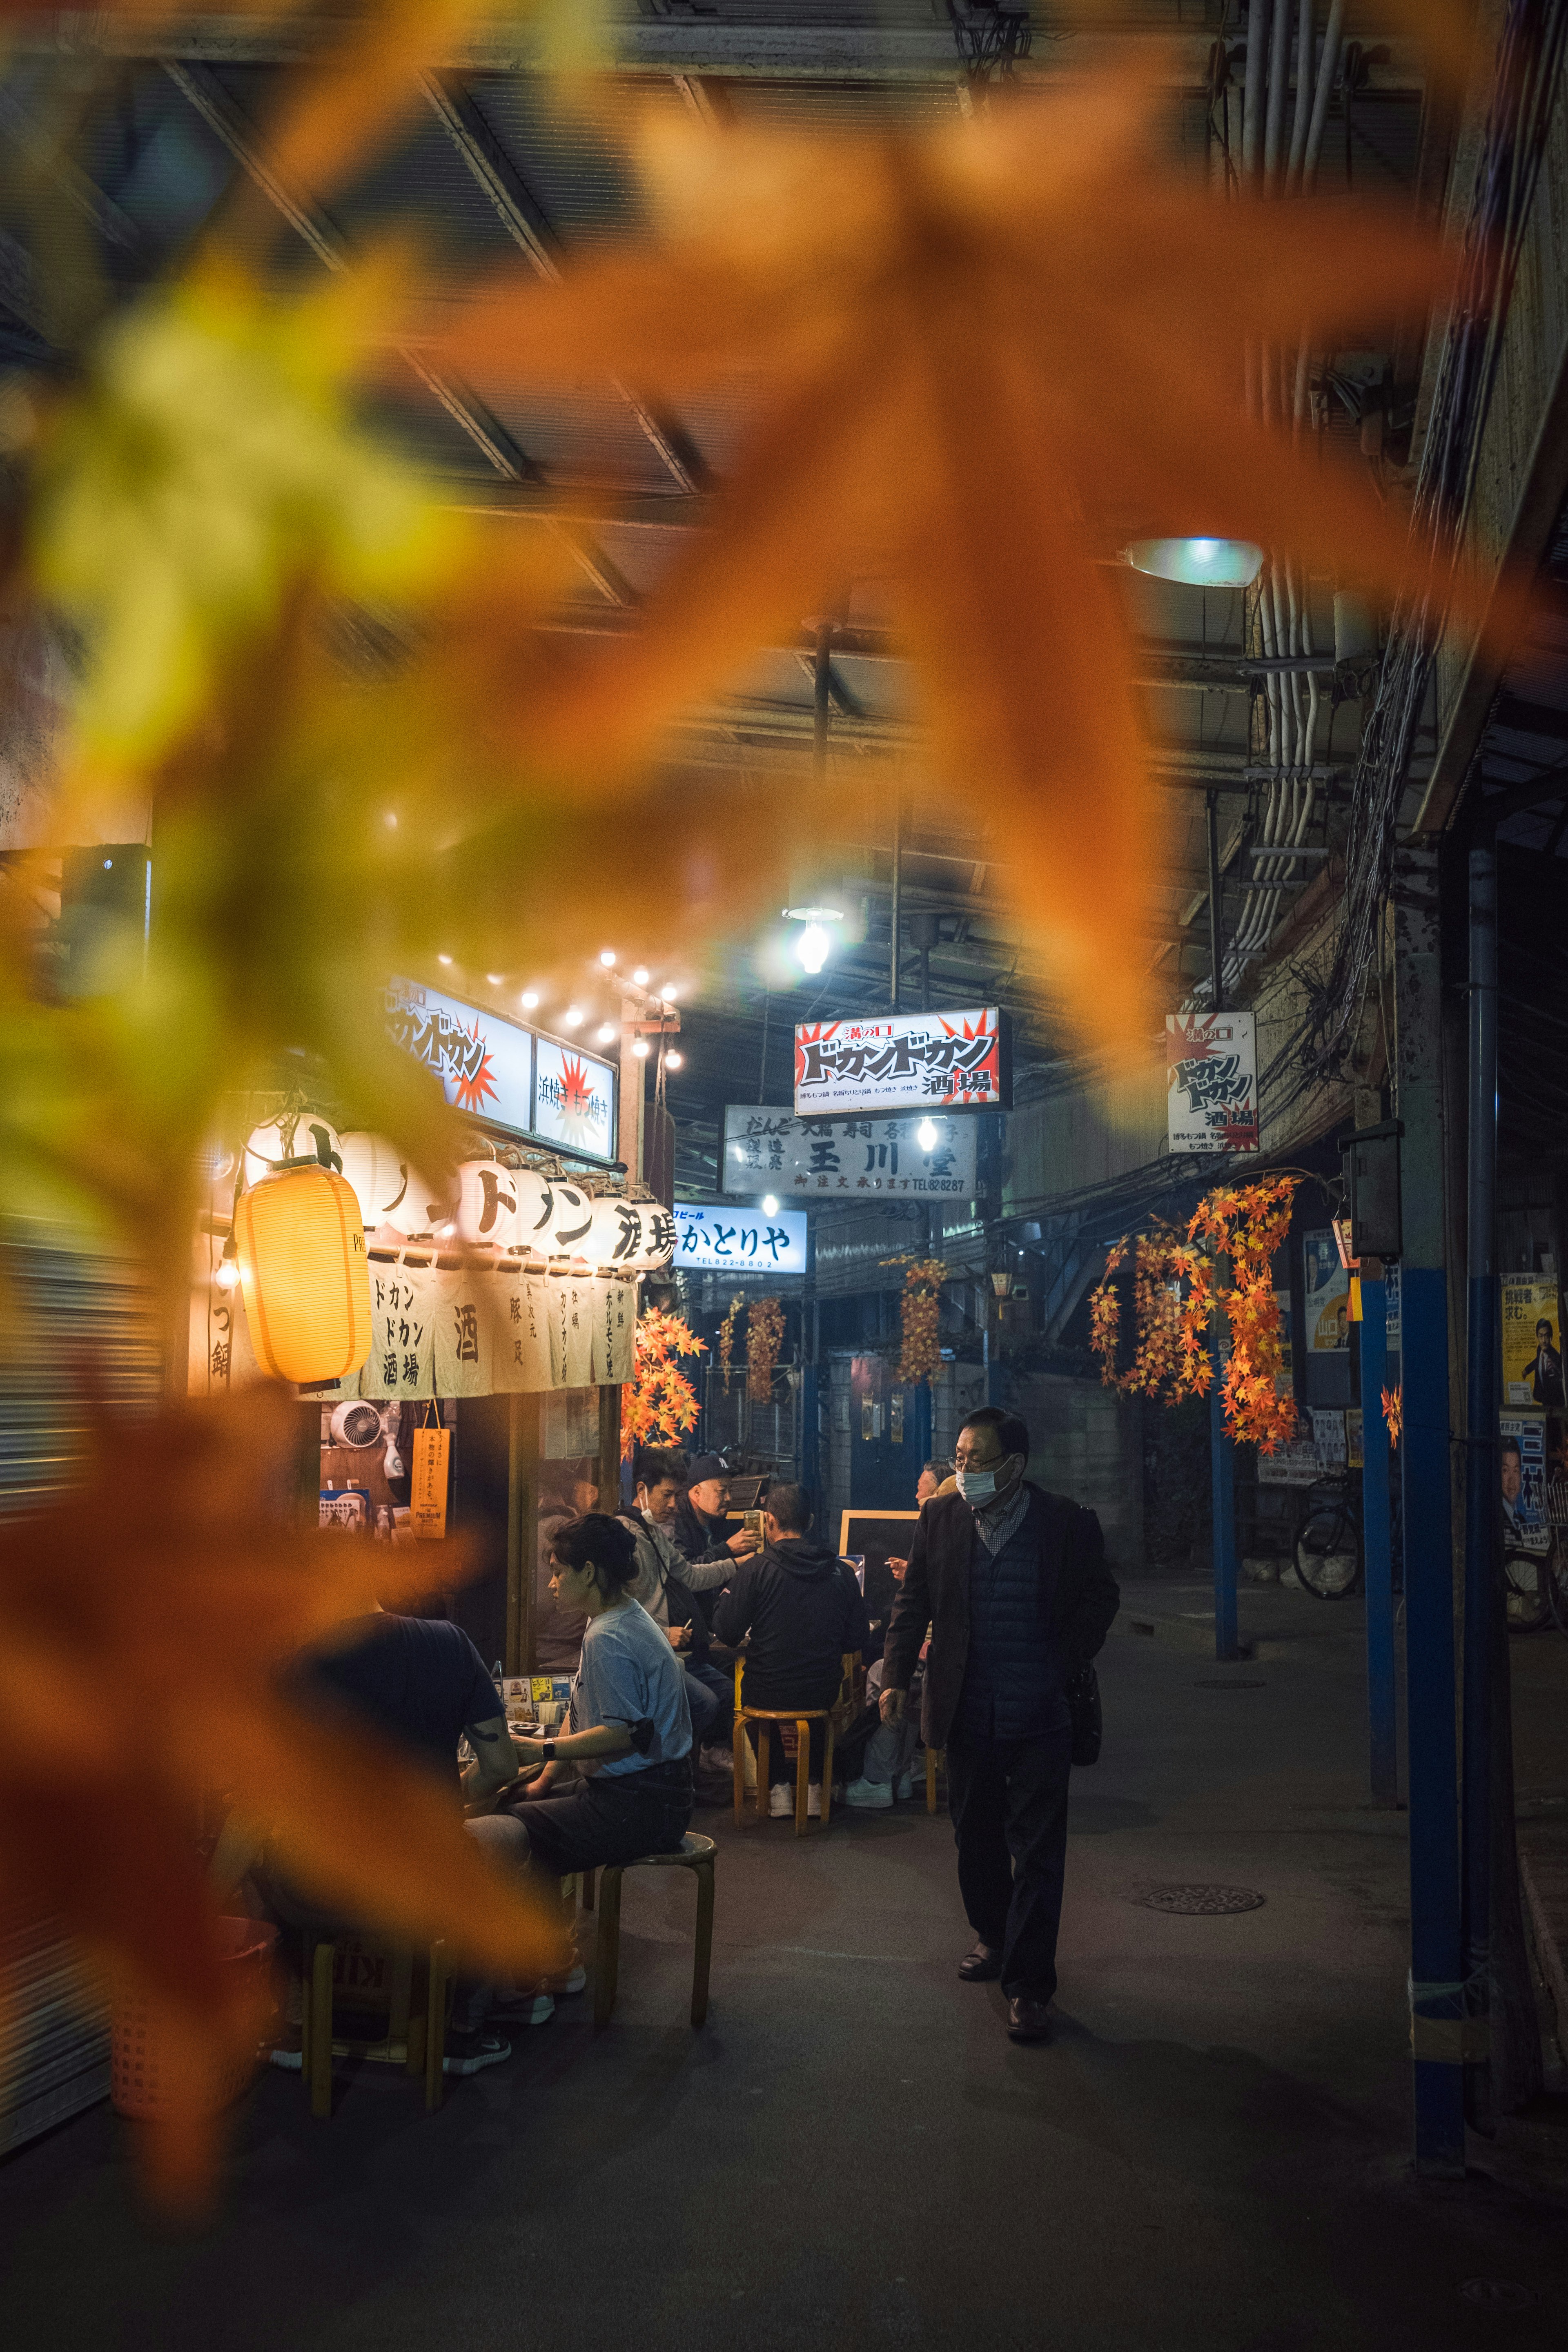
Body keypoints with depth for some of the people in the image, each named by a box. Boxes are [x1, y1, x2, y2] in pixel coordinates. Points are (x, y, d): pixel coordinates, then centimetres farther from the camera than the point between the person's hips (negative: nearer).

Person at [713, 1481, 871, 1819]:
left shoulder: (757, 1570, -15)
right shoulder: (841, 1572, -5)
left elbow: (727, 1633, -10)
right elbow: (858, 1639, 1)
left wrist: (726, 1597, 11)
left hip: (769, 1691, -2)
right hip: (823, 1694, 2)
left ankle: (779, 1787, 28)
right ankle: (815, 1784, 31)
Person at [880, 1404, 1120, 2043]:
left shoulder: (1068, 1524, -7)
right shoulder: (940, 1518, 1)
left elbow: (1100, 1599, 4)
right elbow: (913, 1601, 8)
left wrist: (1063, 1668, -4)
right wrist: (896, 1675, 0)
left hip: (1039, 1715, -3)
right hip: (967, 1713, 3)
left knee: (1036, 1851, -1)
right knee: (976, 1837, 17)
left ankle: (1027, 1985, 6)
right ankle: (994, 1938, 38)